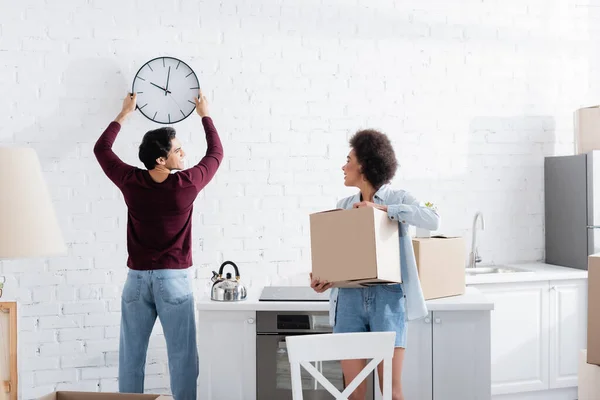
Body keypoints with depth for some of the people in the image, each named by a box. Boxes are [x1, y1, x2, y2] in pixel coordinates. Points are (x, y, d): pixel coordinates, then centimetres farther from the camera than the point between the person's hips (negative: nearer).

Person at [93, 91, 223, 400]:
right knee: (182, 355, 3)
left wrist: (124, 113, 23)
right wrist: (205, 114, 20)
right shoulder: (187, 184, -11)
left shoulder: (131, 182, -5)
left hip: (137, 278, 3)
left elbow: (101, 148, 14)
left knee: (131, 355, 10)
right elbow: (216, 153, 7)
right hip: (173, 278, -3)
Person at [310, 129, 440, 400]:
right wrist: (323, 278, -7)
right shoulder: (343, 206, 14)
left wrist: (382, 208, -15)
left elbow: (432, 220, -16)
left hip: (387, 297, -3)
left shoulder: (398, 199, 3)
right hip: (349, 298, 3)